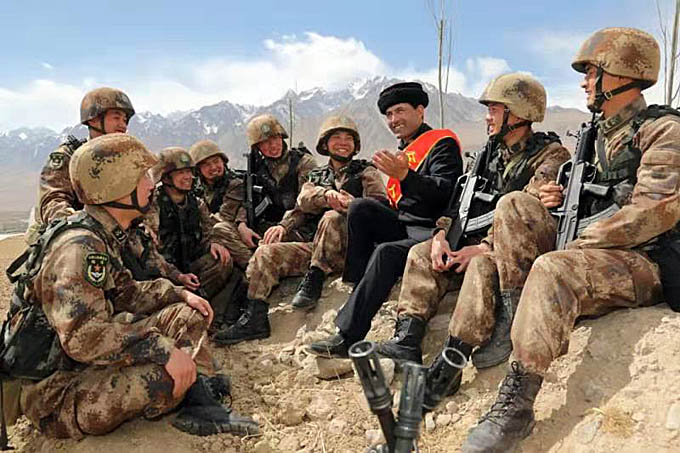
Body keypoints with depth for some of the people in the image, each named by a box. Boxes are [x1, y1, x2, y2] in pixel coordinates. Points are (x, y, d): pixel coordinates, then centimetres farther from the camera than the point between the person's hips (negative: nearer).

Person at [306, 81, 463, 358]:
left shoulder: (443, 143, 1)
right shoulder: (400, 153, 25)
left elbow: (446, 192, -16)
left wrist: (404, 175, -26)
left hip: (431, 231, -7)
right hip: (401, 227, 8)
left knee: (387, 252, -33)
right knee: (360, 207, -15)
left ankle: (348, 338, -31)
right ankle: (359, 290, -16)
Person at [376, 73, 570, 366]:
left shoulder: (551, 156, -5)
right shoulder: (493, 153, 18)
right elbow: (462, 199, 11)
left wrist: (484, 248, -26)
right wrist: (442, 233, -7)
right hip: (480, 242, 7)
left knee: (483, 265, -37)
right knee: (422, 252, -12)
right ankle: (406, 340, -23)